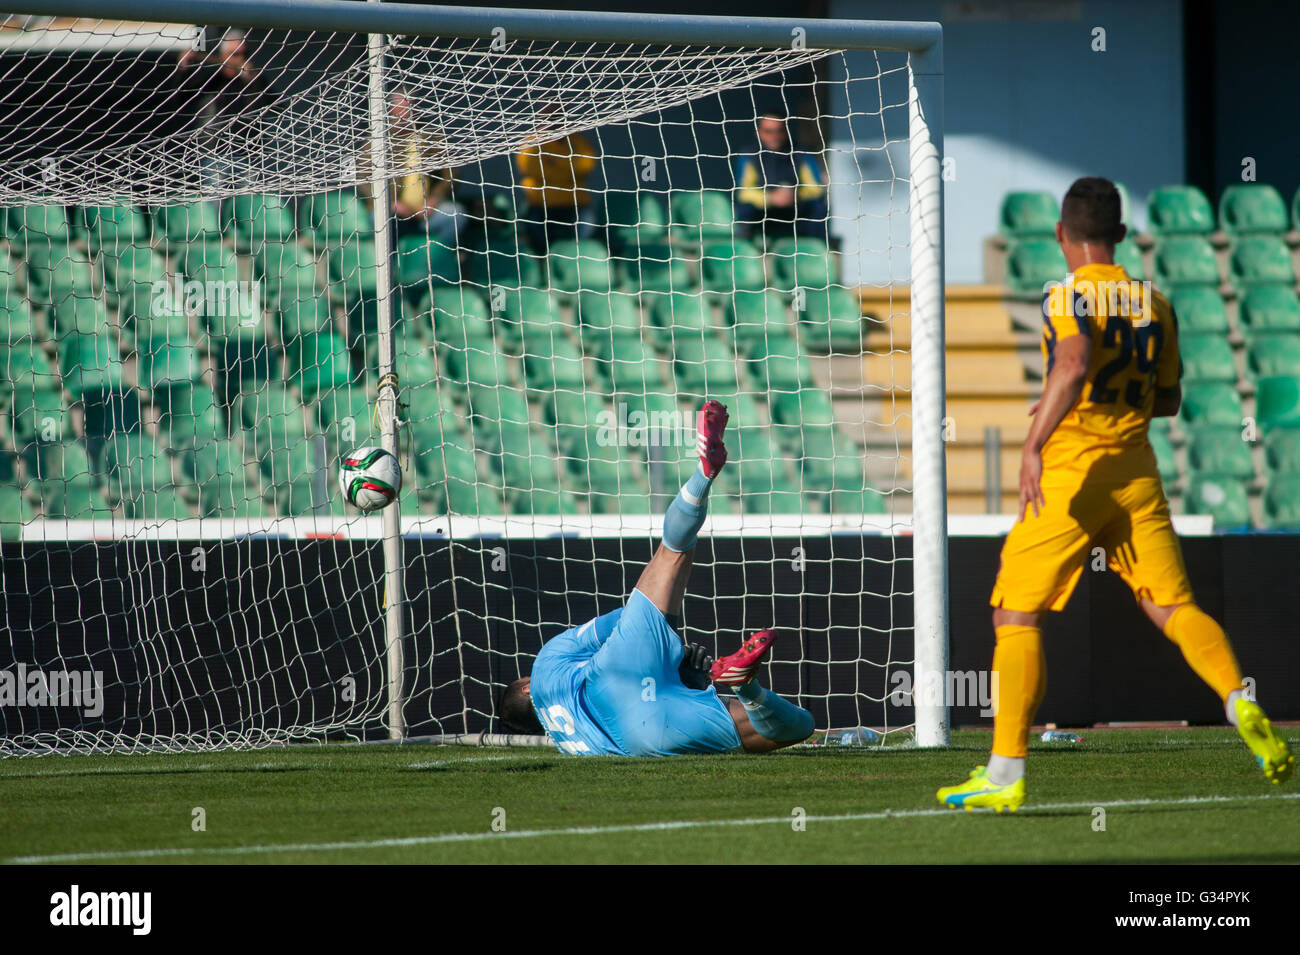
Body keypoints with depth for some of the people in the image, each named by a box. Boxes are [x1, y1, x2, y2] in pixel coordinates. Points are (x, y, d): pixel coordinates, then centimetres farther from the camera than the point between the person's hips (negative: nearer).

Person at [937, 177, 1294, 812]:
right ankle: (1240, 703, -22)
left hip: (1071, 473, -5)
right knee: (1173, 606, 5)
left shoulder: (1070, 296, -8)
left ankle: (1005, 773, -3)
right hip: (1137, 473, 5)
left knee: (1016, 616, 1)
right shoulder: (1155, 305, 11)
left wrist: (1035, 443, -34)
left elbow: (1074, 364, -28)